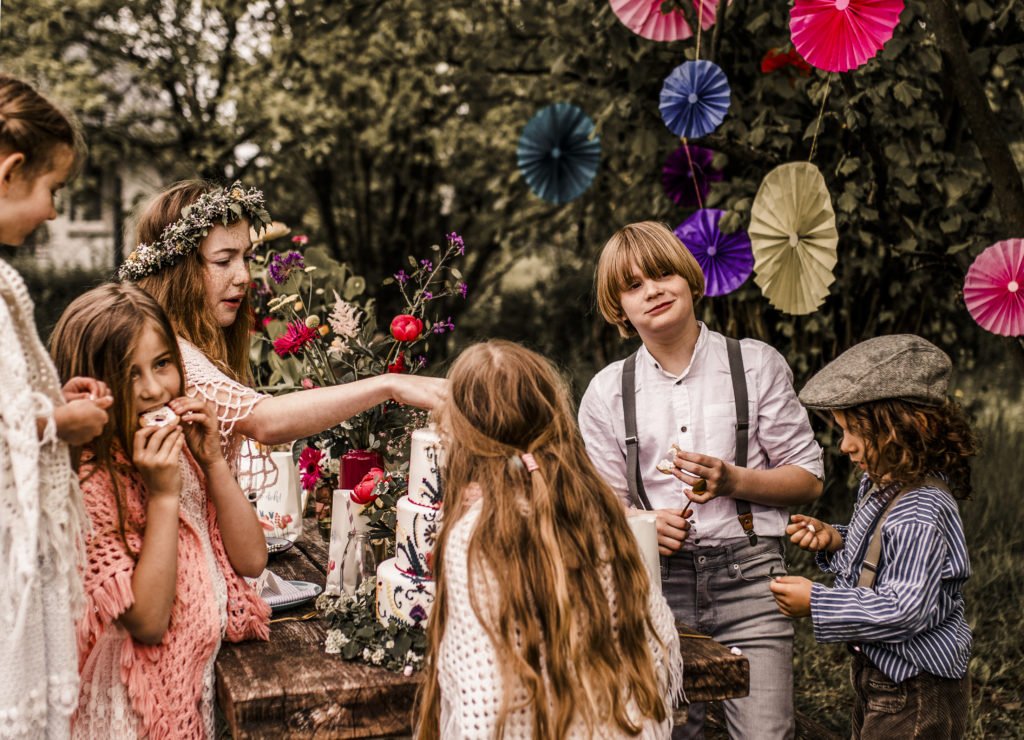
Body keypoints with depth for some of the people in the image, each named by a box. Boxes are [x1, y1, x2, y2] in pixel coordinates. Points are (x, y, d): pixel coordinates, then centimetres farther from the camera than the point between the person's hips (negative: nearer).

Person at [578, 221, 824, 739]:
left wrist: (732, 481, -11)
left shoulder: (756, 365, 6)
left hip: (746, 577, -1)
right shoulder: (607, 392, 8)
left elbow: (808, 478, 6)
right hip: (655, 581, 1)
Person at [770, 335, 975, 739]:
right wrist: (835, 541, 1)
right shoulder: (881, 486, 3)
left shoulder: (919, 516, -28)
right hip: (880, 675, 10)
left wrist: (816, 602, -25)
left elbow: (905, 610, -30)